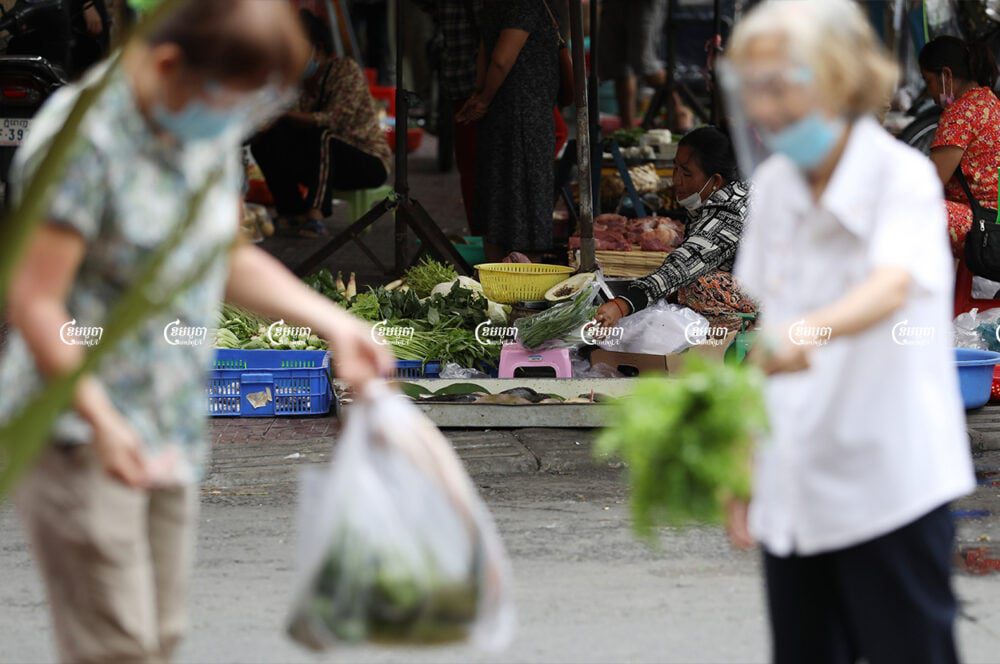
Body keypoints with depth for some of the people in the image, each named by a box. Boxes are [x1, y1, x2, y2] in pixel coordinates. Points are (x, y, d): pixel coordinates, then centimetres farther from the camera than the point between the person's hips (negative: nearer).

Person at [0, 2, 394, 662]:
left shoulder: (214, 128, 6)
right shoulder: (85, 138, -20)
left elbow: (229, 260, 21)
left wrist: (333, 323, 8)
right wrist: (101, 420, -31)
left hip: (172, 432, 8)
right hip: (77, 436, -8)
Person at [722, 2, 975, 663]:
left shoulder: (902, 177, -13)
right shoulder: (776, 186, 7)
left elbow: (893, 286, -33)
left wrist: (812, 331, -54)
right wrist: (745, 470, 13)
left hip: (891, 490, -6)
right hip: (794, 495, 6)